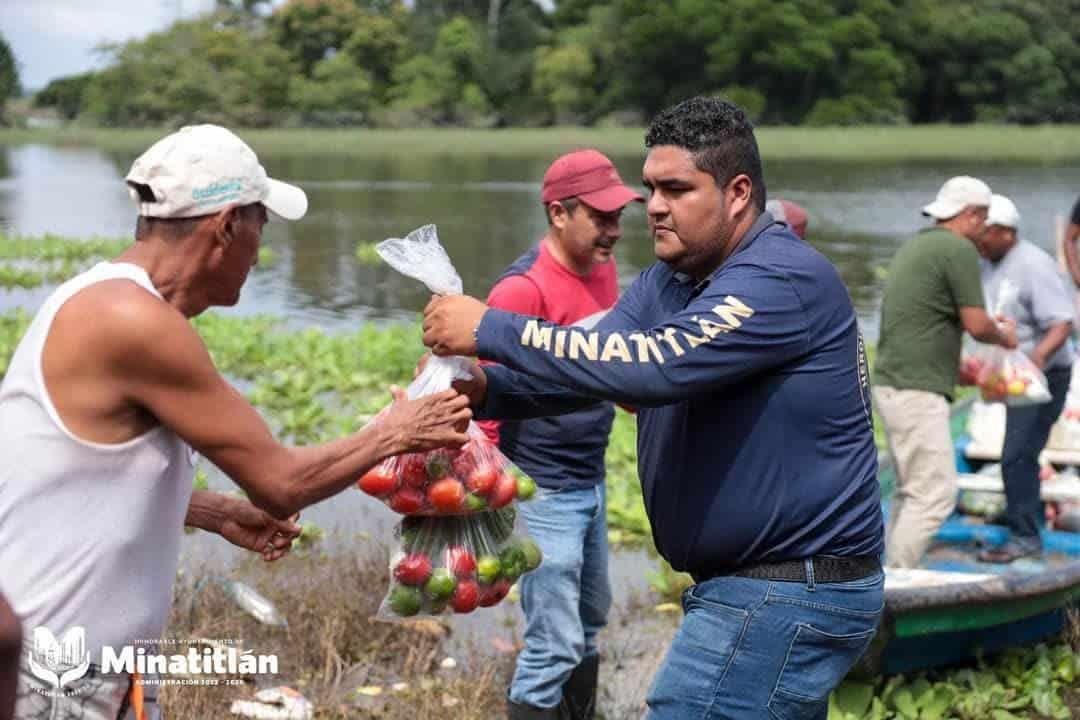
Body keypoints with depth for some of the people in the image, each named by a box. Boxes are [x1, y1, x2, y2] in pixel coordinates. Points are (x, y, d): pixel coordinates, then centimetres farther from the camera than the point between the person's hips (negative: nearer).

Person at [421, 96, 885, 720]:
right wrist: (486, 388, -20)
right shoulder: (669, 283, 11)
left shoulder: (785, 278, -19)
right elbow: (593, 361, 0)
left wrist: (490, 330, -25)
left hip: (790, 595, -9)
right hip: (756, 585, 9)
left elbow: (656, 363, -30)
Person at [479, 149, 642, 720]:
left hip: (591, 483, 9)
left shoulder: (601, 266, 4)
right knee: (554, 647, -6)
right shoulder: (523, 289, -21)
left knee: (590, 624, 21)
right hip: (542, 494, -9)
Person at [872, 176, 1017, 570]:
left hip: (892, 385, 10)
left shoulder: (915, 245, 18)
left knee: (909, 492, 17)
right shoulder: (959, 249, -10)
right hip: (917, 390, -10)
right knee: (935, 495, -8)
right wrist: (1004, 336, 8)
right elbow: (977, 324, -12)